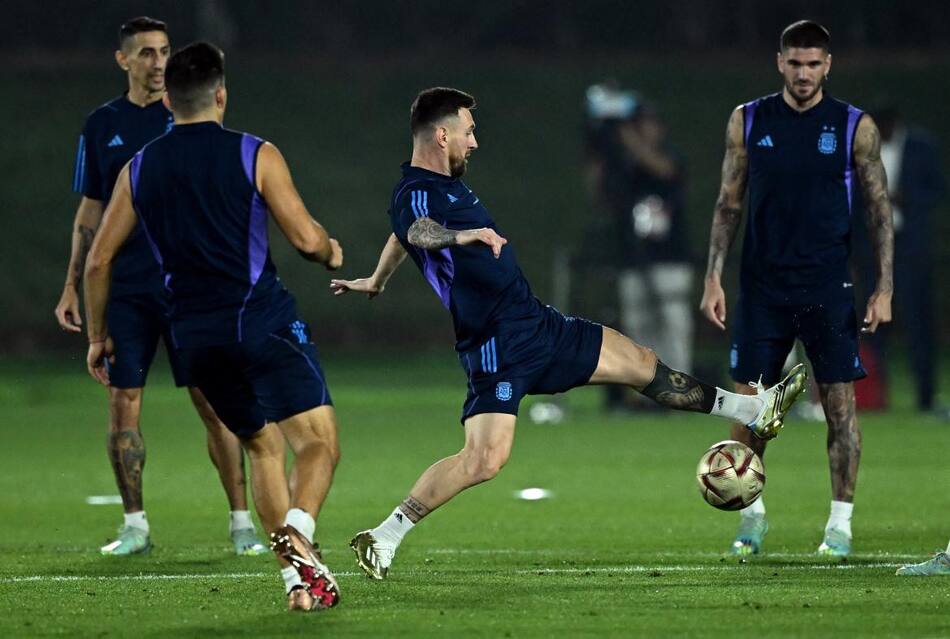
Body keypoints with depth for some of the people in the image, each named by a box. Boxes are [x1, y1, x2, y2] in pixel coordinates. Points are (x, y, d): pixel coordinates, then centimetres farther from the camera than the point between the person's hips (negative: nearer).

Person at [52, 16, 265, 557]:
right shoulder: (103, 125, 9)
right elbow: (90, 212, 14)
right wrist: (72, 287, 11)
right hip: (124, 289, 2)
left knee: (214, 402, -5)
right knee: (123, 403, -1)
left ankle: (242, 521, 3)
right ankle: (135, 526, 9)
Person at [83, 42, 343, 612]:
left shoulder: (137, 170, 11)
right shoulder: (256, 157, -1)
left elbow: (98, 261, 14)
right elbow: (307, 238, -6)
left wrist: (98, 336, 26)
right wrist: (332, 254, 17)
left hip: (194, 334, 5)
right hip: (261, 319, -5)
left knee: (262, 446, 18)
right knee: (319, 441, -3)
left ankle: (298, 579, 8)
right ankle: (297, 533, -34)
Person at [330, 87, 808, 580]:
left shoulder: (444, 186, 15)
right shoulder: (415, 195, -16)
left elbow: (403, 236, 35)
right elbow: (418, 231, -42)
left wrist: (376, 282, 54)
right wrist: (462, 235, -63)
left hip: (536, 325, 10)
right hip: (496, 348, -10)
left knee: (641, 364, 16)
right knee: (485, 459, -22)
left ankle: (754, 410, 28)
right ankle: (382, 539, -13)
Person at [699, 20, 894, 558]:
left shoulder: (855, 127, -1)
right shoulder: (748, 122, 4)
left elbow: (879, 207, 3)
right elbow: (729, 204, 9)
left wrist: (884, 288, -3)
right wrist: (714, 278, 1)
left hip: (828, 290, -2)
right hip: (762, 287, 2)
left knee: (840, 403, -2)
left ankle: (841, 523, 6)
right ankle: (753, 515, 16)